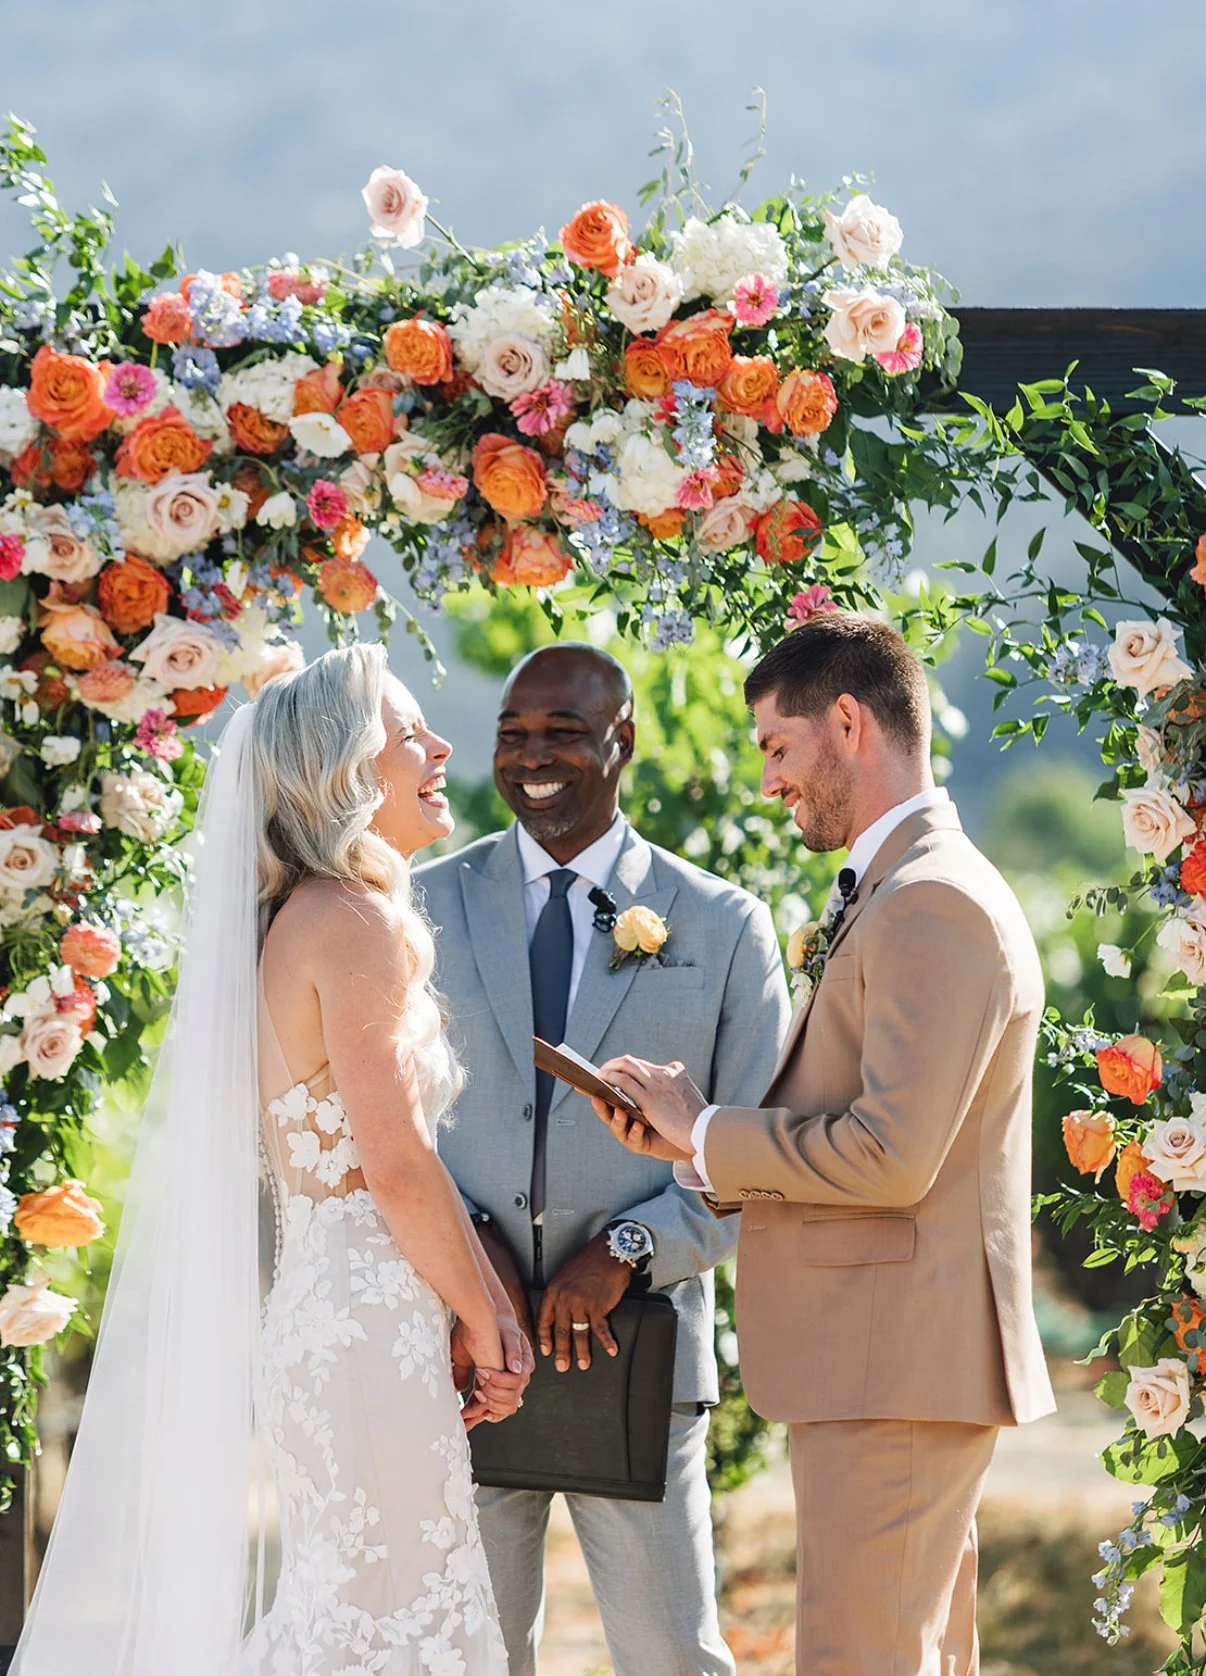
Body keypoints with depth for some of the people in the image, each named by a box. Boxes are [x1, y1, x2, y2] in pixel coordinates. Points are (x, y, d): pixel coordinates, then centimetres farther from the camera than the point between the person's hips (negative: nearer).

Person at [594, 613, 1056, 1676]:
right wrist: (696, 1142, 7)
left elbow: (891, 1156, -23)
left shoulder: (932, 904, -16)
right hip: (896, 1360, 11)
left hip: (896, 1364, -11)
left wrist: (707, 1132, -11)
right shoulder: (911, 892, 18)